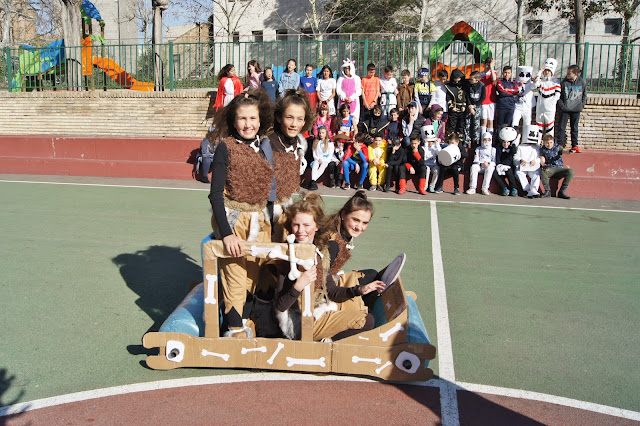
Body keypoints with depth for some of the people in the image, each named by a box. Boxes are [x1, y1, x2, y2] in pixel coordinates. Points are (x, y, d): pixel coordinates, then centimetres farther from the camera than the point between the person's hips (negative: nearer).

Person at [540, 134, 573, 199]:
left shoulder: (557, 147, 9)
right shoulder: (542, 150, 7)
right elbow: (542, 160, -1)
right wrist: (544, 165, -22)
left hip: (559, 168, 1)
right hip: (549, 169, -1)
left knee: (570, 171, -28)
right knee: (542, 172, -37)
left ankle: (562, 192, -20)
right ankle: (547, 191, -18)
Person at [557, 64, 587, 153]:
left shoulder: (582, 82, -1)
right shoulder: (564, 83, -6)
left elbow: (584, 95, 11)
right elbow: (558, 95, 1)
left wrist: (582, 105, 4)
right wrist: (561, 104, -7)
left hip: (576, 109, 1)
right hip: (565, 109, -1)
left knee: (574, 128, 9)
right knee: (561, 127, -3)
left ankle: (574, 145, 16)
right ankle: (559, 145, 4)